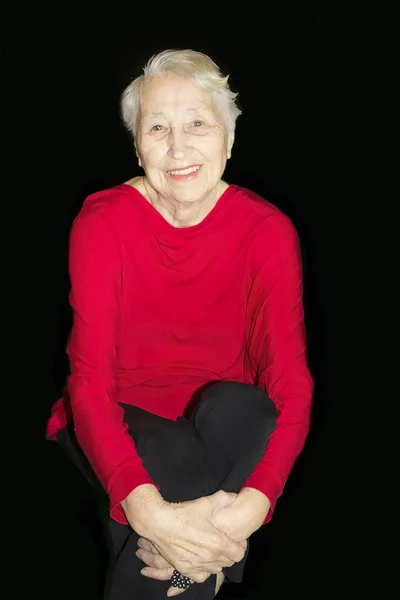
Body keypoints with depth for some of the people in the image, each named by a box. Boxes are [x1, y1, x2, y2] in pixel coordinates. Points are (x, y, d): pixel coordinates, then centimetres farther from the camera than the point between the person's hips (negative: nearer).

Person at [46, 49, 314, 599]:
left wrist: (252, 505, -40)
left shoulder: (268, 231, -13)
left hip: (222, 424, 1)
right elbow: (90, 381, -22)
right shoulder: (102, 222, -15)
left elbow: (291, 381, -21)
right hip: (121, 425, -1)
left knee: (241, 409, -32)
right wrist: (147, 509, -40)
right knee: (182, 462, -33)